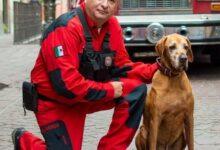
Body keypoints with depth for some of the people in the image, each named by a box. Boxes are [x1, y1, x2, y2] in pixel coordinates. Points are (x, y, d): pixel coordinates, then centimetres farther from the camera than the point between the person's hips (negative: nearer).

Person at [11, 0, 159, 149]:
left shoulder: (112, 25, -5)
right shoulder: (66, 28, -27)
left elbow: (122, 68, 2)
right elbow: (65, 84, -32)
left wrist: (156, 69, -14)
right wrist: (108, 90, -23)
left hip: (90, 94, 7)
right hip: (56, 103, -6)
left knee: (136, 89, -11)